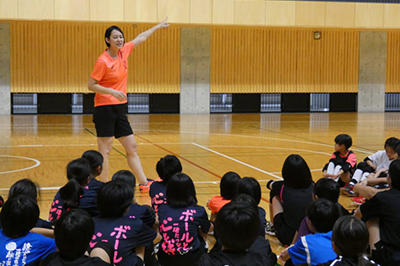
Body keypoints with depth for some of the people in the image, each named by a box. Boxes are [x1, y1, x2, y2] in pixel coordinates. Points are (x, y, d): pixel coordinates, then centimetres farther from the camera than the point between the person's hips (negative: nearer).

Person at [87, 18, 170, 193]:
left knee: (132, 147, 10)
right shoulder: (103, 61, -15)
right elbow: (90, 85, -13)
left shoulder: (123, 52, 5)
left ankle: (144, 184, 17)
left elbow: (141, 38, 22)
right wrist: (112, 92, -24)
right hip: (105, 108, -8)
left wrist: (158, 26, 33)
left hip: (120, 108, 8)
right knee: (105, 150, -5)